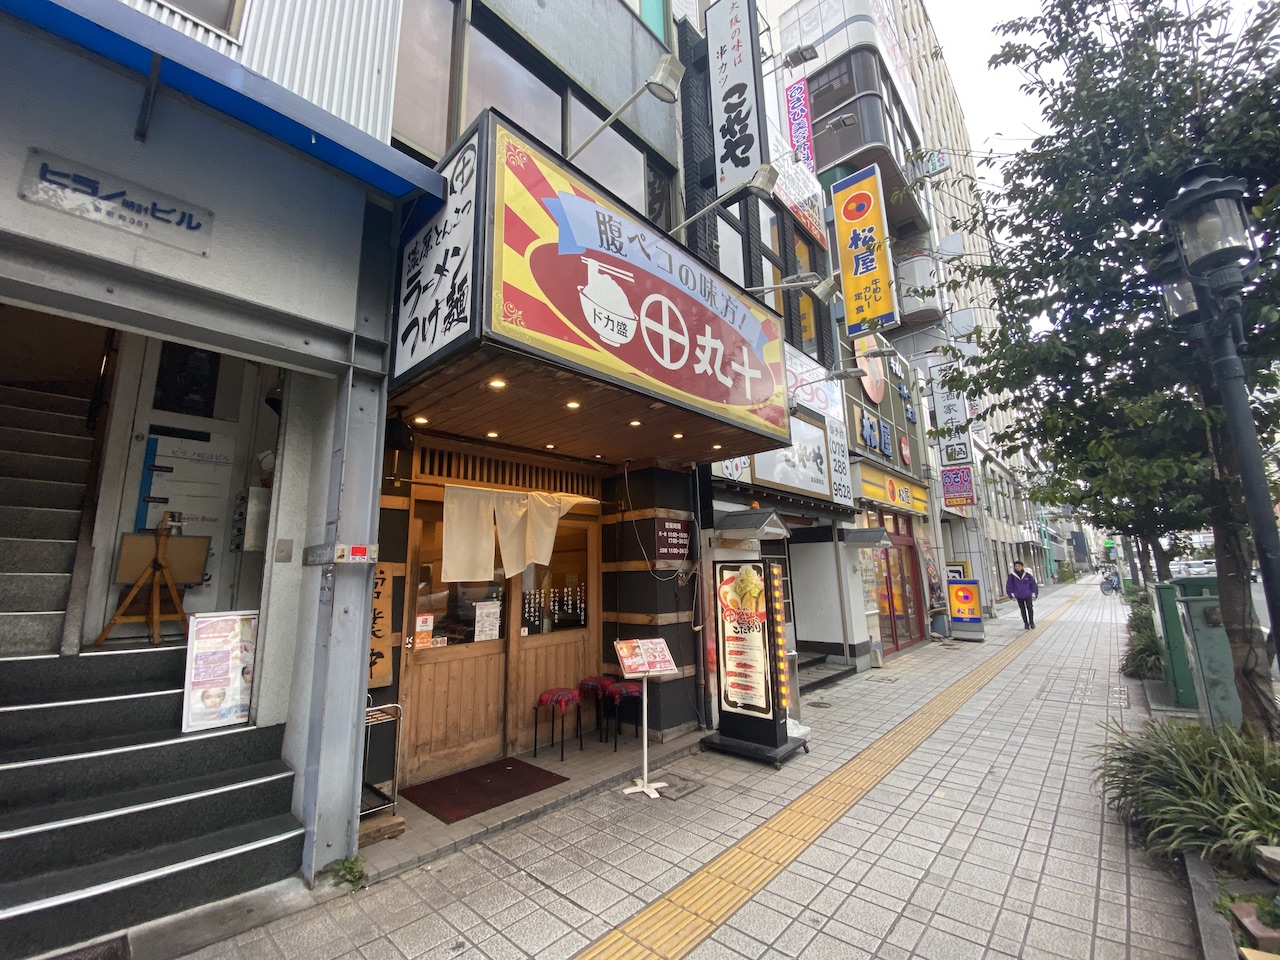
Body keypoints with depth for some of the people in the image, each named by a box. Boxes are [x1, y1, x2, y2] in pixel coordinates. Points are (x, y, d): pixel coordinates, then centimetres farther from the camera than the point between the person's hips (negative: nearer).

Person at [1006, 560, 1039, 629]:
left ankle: (1031, 622, 19)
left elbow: (1033, 584, 2)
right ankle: (1026, 623, 17)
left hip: (1028, 596, 0)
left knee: (1030, 609, 2)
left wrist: (1034, 595, 1)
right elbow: (1009, 586, 2)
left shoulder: (1027, 575, -6)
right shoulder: (1012, 576, -6)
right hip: (1019, 597, 1)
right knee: (1022, 610, 8)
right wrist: (1012, 595, 0)